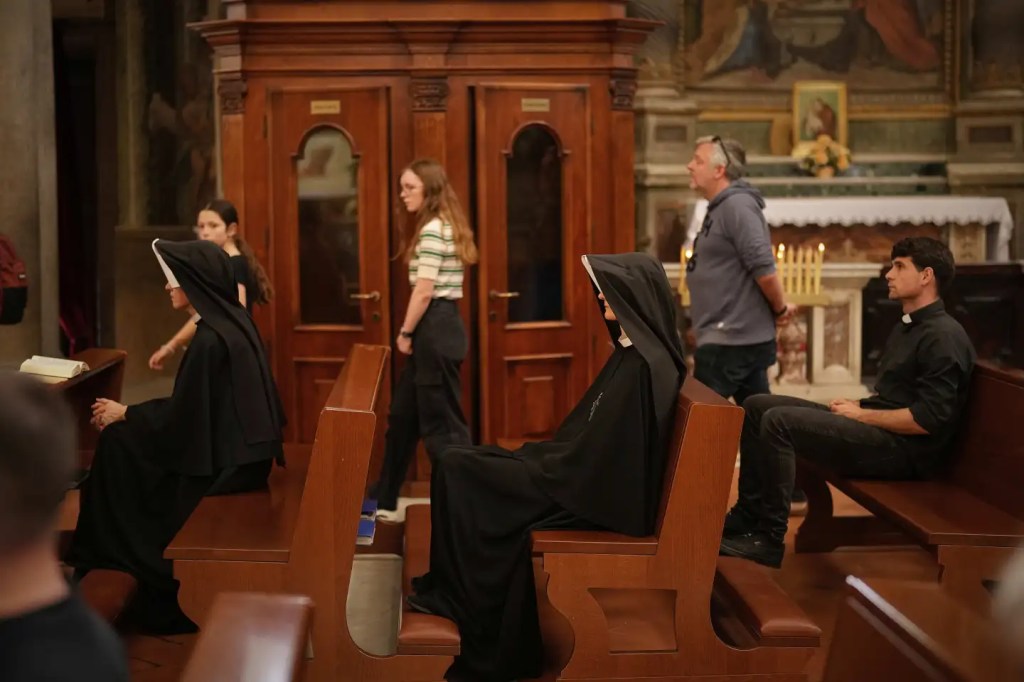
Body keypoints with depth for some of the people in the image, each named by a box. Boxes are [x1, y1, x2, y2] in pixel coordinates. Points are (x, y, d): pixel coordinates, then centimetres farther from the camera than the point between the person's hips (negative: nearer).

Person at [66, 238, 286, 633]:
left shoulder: (210, 340, -23)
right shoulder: (233, 321, 6)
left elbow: (182, 416, -18)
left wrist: (124, 413, -3)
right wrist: (131, 413, 13)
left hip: (223, 462, -9)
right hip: (241, 450, 9)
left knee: (118, 443, 1)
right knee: (128, 435, 14)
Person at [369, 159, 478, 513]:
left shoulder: (432, 229, -16)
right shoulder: (447, 226, 15)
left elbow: (425, 290, -19)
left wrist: (405, 332, -9)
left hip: (435, 329, -11)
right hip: (441, 326, 11)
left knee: (440, 421, -3)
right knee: (404, 414, 16)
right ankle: (383, 498, 26)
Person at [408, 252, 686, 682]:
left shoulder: (644, 367, -22)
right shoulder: (635, 352, 9)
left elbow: (595, 456, -22)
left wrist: (533, 466, -10)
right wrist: (535, 455, 10)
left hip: (593, 495, -10)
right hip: (587, 478, 10)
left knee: (456, 471, -8)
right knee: (459, 465, 5)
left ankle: (456, 599, 4)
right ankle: (451, 589, 8)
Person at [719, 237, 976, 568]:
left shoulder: (943, 337, -13)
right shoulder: (908, 327, 20)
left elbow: (928, 419, -21)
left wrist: (862, 415, -13)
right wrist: (857, 405, 7)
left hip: (904, 448, -10)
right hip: (877, 428, 11)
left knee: (779, 421, -25)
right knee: (756, 406, 5)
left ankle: (769, 539, -21)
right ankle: (748, 514, 3)